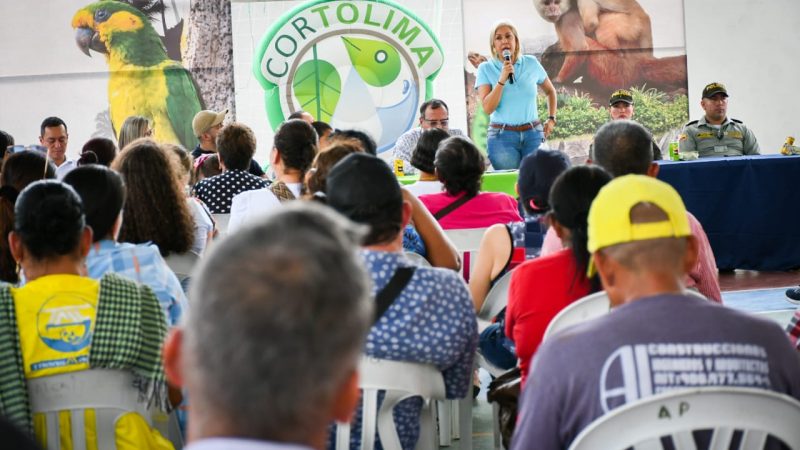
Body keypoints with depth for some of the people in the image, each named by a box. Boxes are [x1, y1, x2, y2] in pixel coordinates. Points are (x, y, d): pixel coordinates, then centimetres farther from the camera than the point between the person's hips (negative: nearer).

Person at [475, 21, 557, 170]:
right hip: (502, 136, -2)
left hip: (533, 135, 2)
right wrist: (502, 80, -17)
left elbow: (550, 91, 24)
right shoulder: (485, 68, 0)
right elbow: (487, 108, -10)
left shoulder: (531, 63, 6)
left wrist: (551, 118, 12)